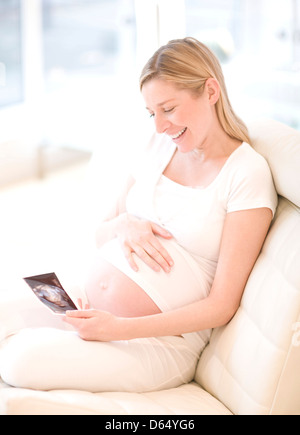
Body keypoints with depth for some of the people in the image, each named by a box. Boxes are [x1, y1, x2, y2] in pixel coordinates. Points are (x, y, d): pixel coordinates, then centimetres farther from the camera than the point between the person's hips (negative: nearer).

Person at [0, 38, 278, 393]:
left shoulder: (247, 174, -9)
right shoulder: (161, 145, 10)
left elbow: (221, 306, -12)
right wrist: (123, 224, -8)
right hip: (87, 307, 6)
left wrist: (120, 329, -20)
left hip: (160, 340, -6)